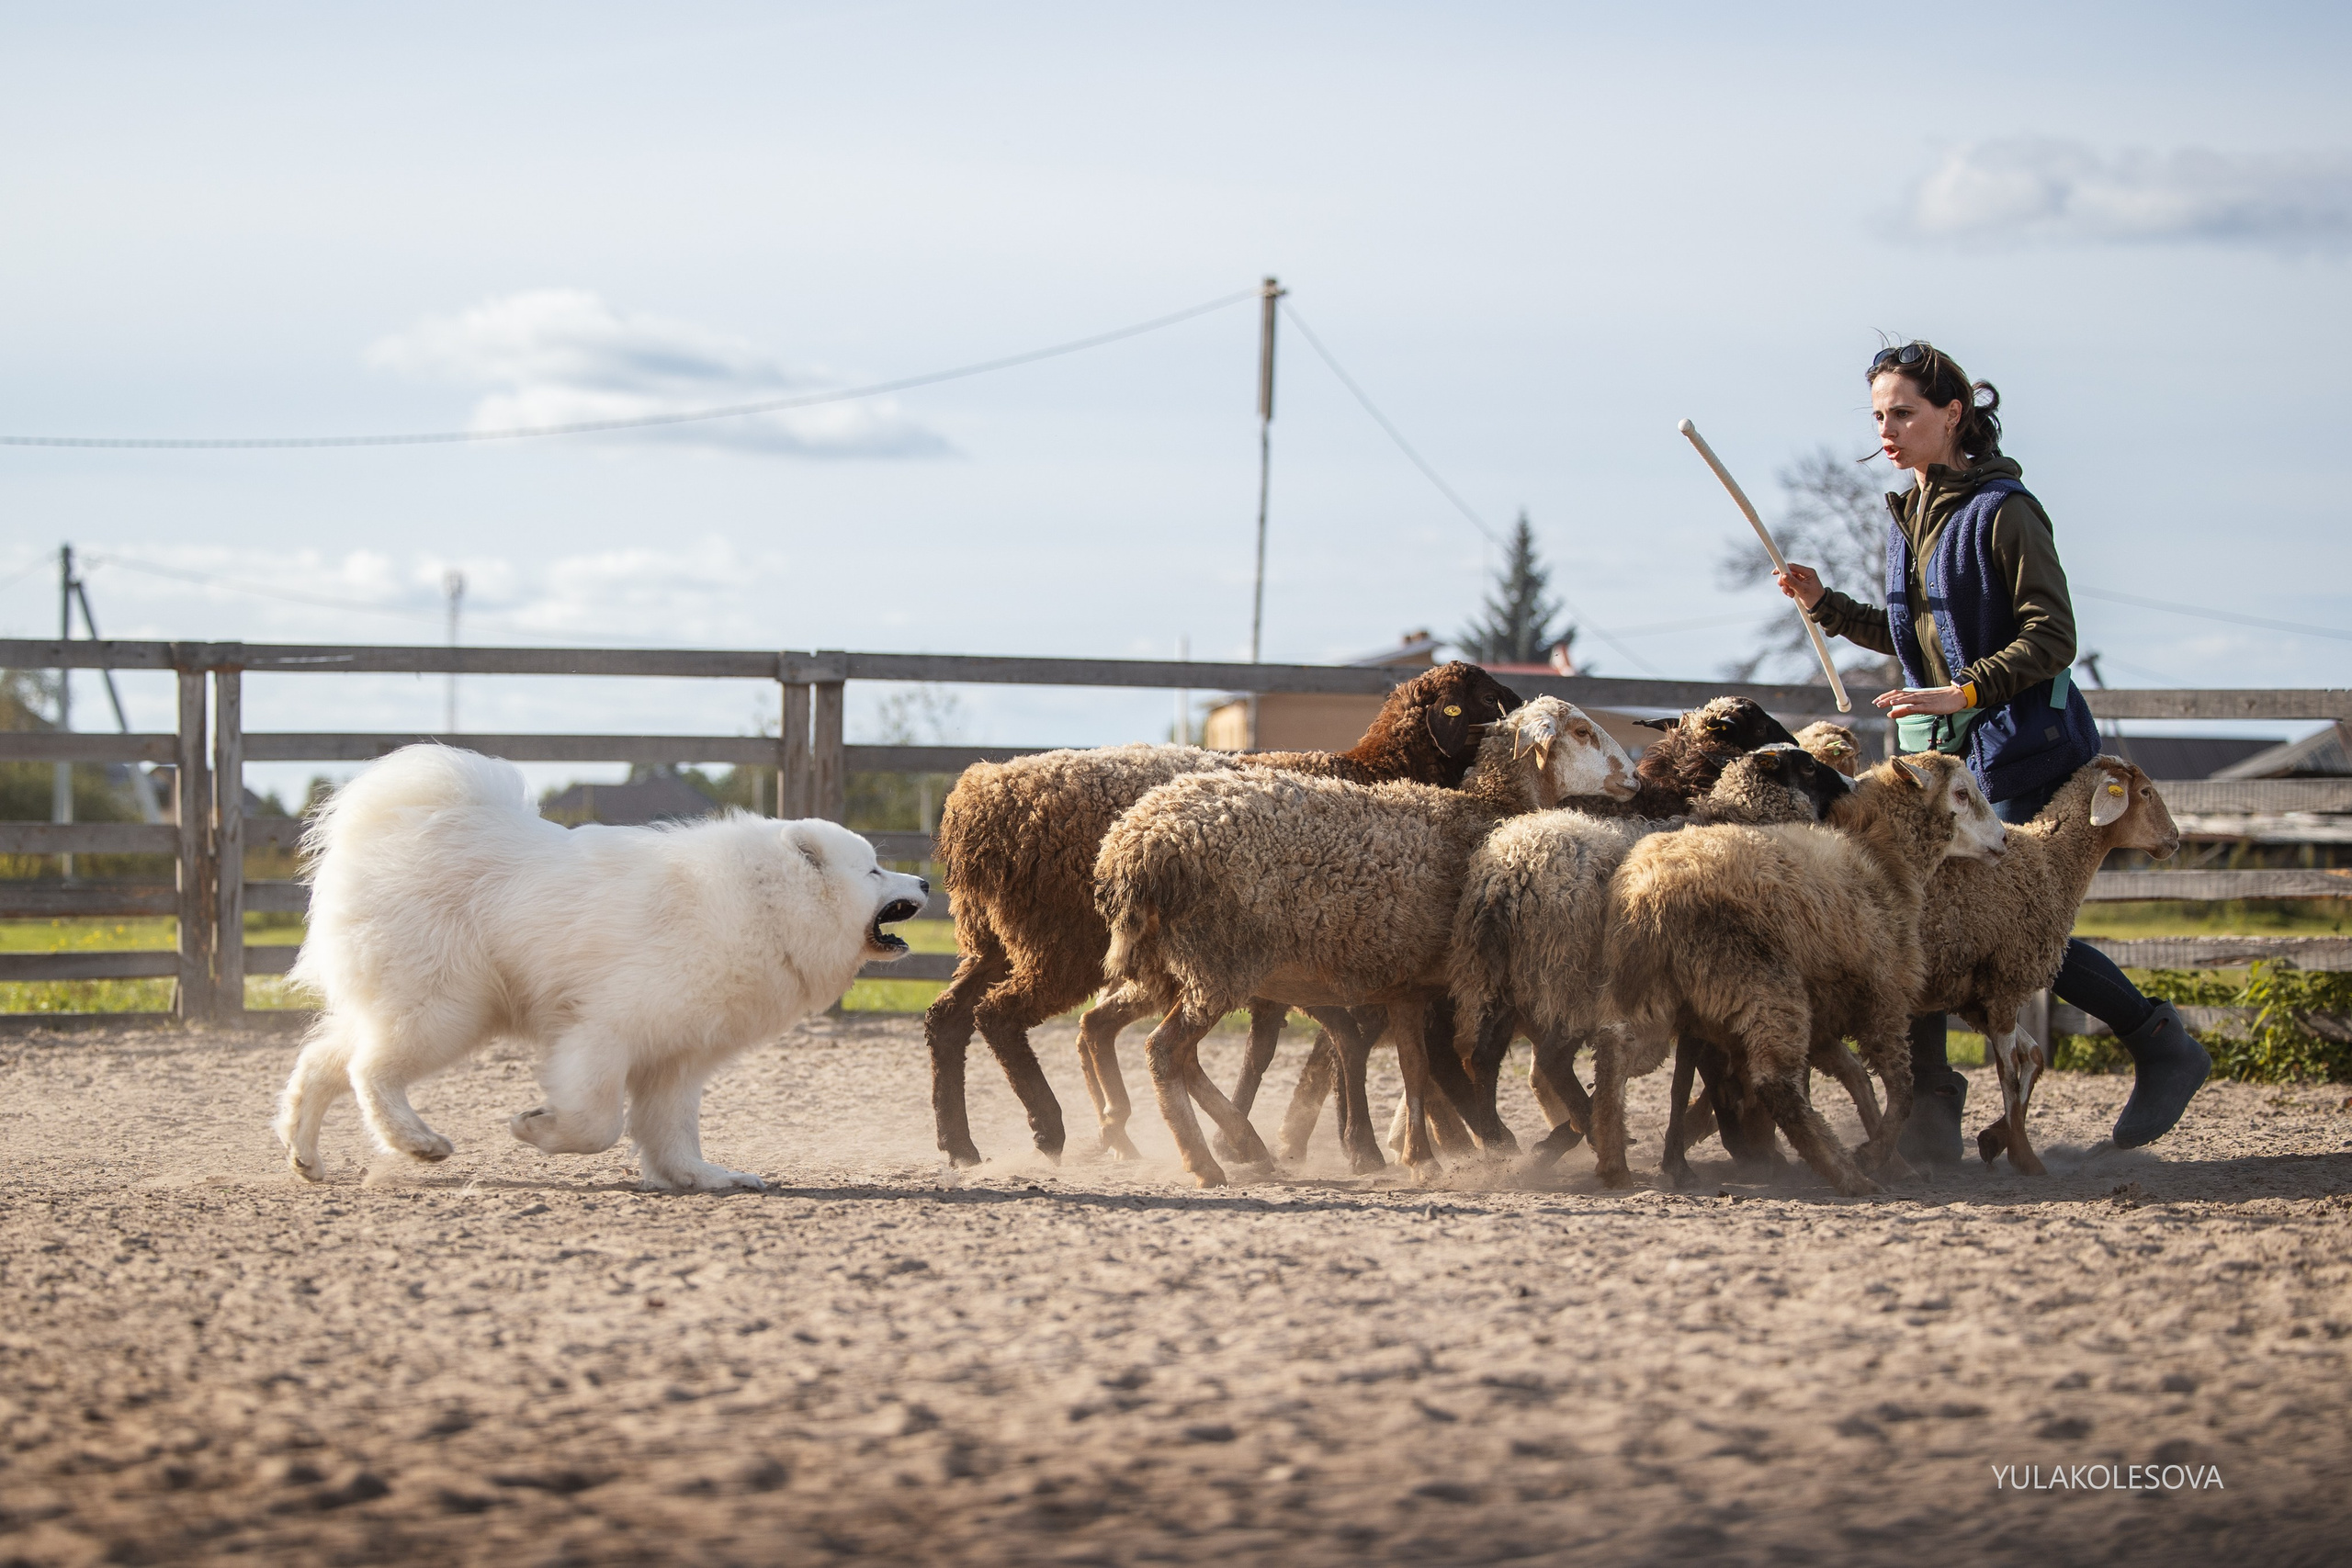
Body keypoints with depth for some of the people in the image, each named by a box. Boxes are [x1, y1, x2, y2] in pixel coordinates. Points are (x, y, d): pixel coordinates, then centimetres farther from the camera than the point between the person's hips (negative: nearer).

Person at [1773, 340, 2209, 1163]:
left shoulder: (2003, 511, -12)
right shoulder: (1907, 516, 13)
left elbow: (2051, 639, -15)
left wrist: (1965, 690, -25)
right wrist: (1827, 606, 11)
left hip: (2024, 747, -7)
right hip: (1939, 753, 7)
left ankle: (2161, 1042, 12)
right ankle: (1928, 1111, -1)